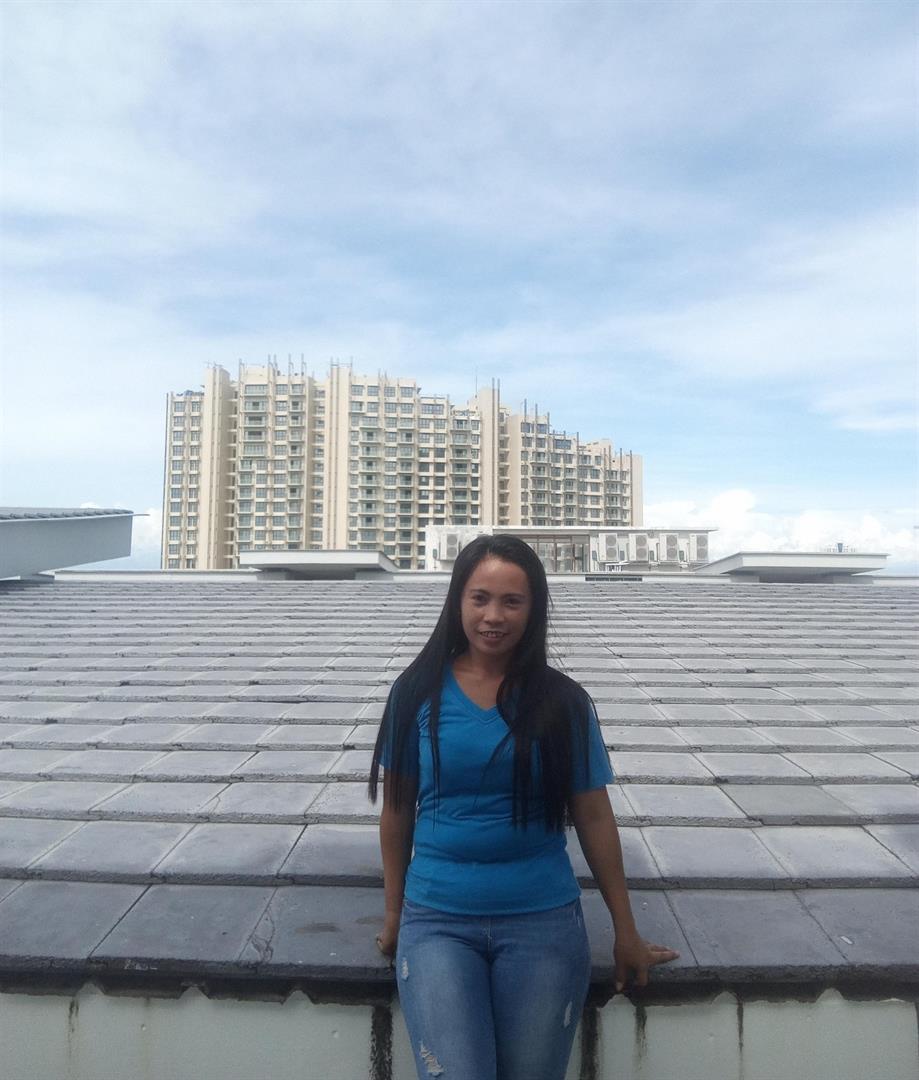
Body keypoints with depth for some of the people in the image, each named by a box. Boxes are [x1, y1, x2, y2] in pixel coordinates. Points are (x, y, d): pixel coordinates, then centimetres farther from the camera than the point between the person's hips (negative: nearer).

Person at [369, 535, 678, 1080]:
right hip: (436, 921, 0)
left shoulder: (563, 701, -4)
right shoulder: (418, 690, -4)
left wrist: (626, 931, 7)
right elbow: (398, 810, 4)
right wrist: (394, 914, 10)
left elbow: (593, 816, 2)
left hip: (543, 922, 1)